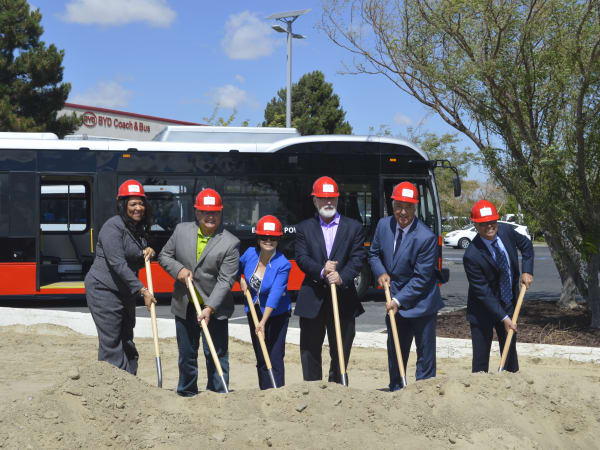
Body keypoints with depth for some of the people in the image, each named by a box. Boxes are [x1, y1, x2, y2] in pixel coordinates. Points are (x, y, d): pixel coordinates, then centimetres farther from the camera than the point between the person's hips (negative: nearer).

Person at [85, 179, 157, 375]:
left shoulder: (139, 228, 11)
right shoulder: (113, 227, -17)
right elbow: (118, 264, -25)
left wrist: (147, 252, -1)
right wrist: (143, 290, -27)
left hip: (125, 292, 9)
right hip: (104, 290, -9)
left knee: (127, 342, 11)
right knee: (111, 343, -8)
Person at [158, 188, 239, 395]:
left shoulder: (230, 243, -11)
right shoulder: (181, 230, 1)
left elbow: (225, 280, -15)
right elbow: (164, 256, 12)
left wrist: (209, 308, -23)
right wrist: (178, 269, -9)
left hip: (214, 308, -4)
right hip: (184, 306, 4)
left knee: (216, 355, -2)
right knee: (186, 355, 15)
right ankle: (186, 394, 29)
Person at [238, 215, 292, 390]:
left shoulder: (283, 265, -21)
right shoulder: (250, 253, -7)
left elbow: (275, 295, -29)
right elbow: (238, 266, 19)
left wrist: (263, 322, -36)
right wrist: (241, 280, 0)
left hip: (276, 314, -5)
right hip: (254, 312, 5)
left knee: (275, 358, -11)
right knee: (261, 359, 10)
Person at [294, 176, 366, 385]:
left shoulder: (353, 227, 6)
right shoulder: (304, 228, 7)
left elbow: (358, 258, -4)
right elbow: (301, 257, -4)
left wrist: (342, 277, -21)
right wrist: (321, 271, -22)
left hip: (343, 299, 0)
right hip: (312, 299, 0)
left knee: (341, 350, 6)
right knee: (310, 350, 6)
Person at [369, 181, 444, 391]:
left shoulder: (426, 237, -22)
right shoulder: (383, 225, -4)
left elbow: (421, 277, -18)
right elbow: (374, 254, 13)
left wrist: (399, 301, -19)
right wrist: (381, 273, -6)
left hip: (421, 304, -5)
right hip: (394, 302, 6)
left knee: (425, 353, 4)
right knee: (395, 353, 14)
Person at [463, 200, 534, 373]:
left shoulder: (506, 231, -10)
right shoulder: (472, 256, -27)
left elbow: (526, 245, 12)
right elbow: (483, 292, -23)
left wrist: (527, 271, -1)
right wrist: (504, 318, -23)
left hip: (509, 305, 6)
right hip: (483, 311, -5)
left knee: (510, 352, 16)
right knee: (480, 359, -1)